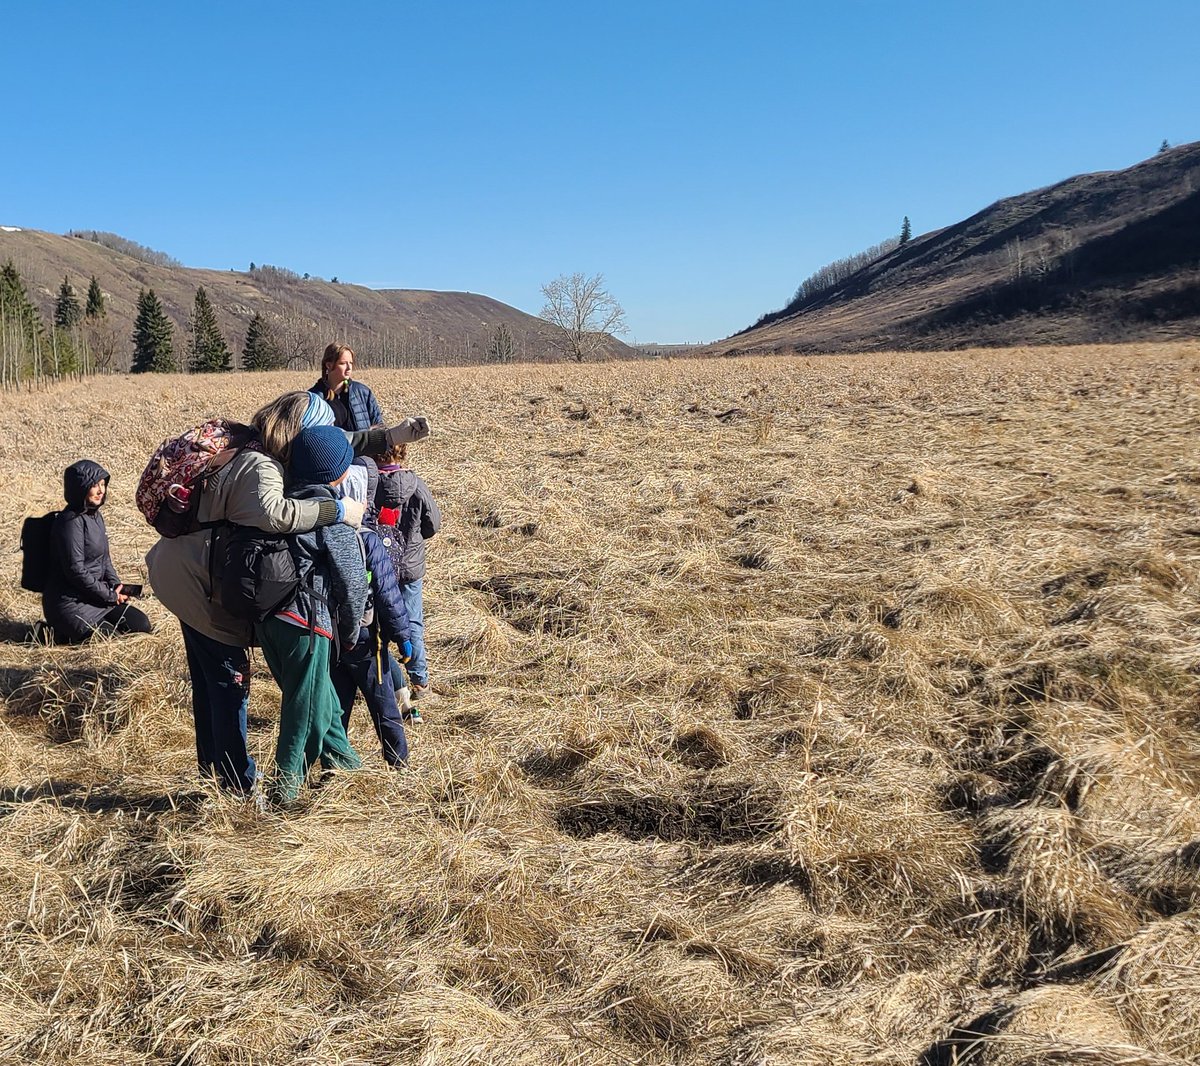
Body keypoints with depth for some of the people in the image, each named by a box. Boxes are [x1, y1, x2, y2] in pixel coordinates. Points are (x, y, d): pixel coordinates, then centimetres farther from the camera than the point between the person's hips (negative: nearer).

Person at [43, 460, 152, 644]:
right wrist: (110, 596, -14)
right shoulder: (71, 522, -19)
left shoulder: (96, 516, 9)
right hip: (70, 603, -9)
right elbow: (76, 571, -22)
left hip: (95, 595, 9)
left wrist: (116, 585, 1)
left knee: (142, 625, 5)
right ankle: (63, 634, 2)